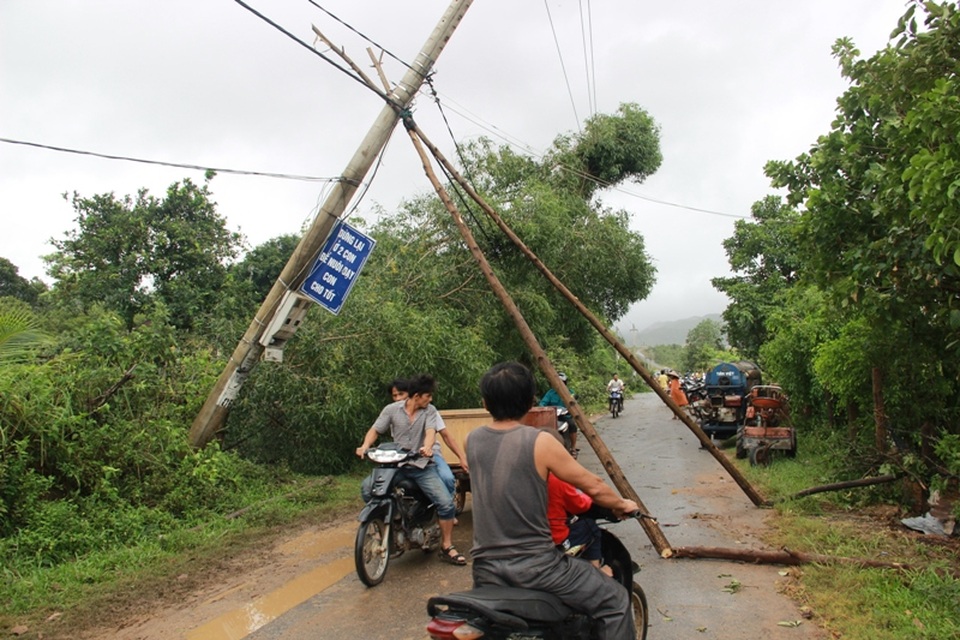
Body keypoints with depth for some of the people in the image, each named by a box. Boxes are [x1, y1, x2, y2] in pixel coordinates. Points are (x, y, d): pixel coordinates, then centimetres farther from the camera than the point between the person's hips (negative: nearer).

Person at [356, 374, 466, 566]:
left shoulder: (430, 410, 1)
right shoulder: (392, 409, 2)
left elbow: (430, 431, -14)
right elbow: (375, 430, 3)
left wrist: (427, 447, -37)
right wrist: (365, 446, -17)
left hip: (423, 465, -1)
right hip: (396, 464, 1)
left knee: (446, 503, -13)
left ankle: (446, 547, 5)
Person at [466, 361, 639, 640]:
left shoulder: (472, 440, 3)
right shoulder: (539, 442, -14)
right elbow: (593, 486, -5)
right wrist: (622, 505, 16)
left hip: (486, 568, 6)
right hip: (534, 565, -5)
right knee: (614, 601, 11)